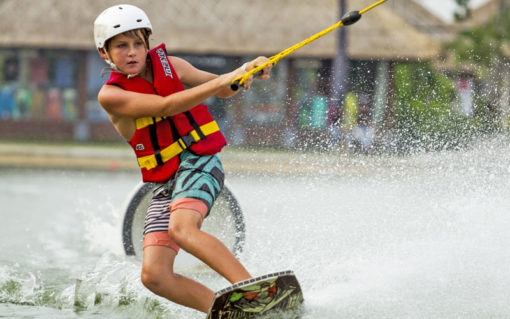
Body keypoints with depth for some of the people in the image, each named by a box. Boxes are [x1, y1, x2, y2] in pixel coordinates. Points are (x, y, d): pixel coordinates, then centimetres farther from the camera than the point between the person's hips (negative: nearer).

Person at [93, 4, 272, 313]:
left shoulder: (168, 64, 3)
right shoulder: (111, 95, -5)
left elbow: (222, 90, 14)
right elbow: (166, 106, -20)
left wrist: (247, 71, -8)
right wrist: (224, 79, -29)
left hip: (198, 162, -2)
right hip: (164, 183, 3)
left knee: (181, 229, -34)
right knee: (154, 276, -14)